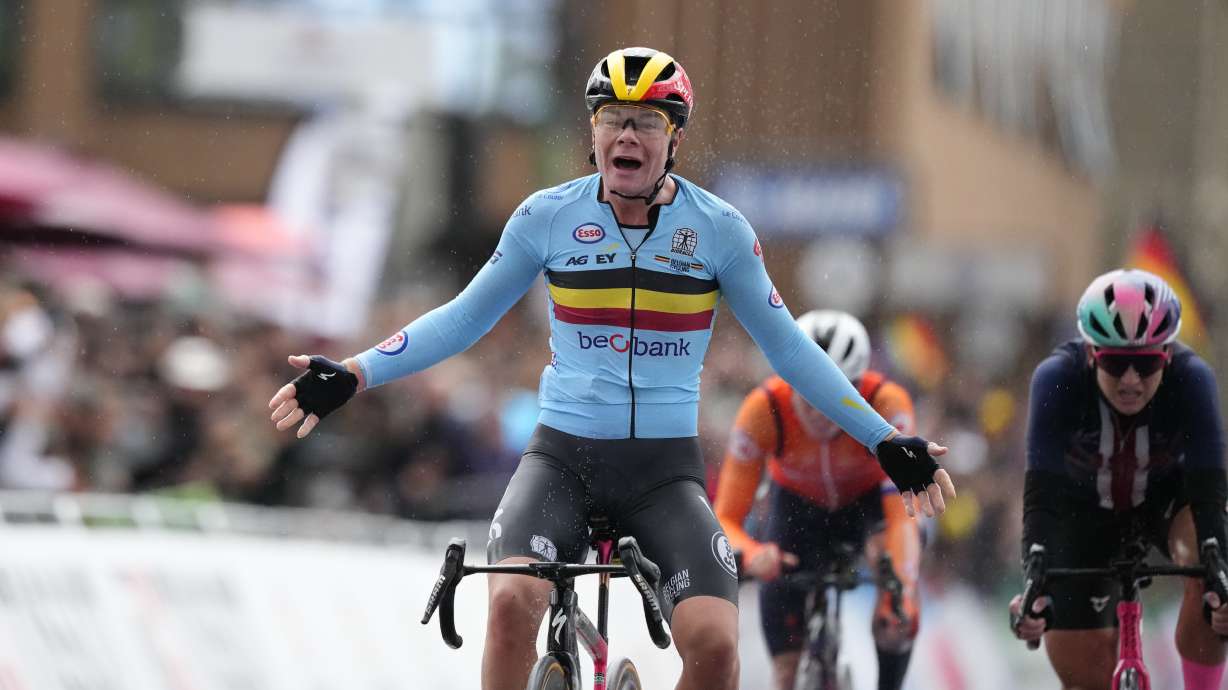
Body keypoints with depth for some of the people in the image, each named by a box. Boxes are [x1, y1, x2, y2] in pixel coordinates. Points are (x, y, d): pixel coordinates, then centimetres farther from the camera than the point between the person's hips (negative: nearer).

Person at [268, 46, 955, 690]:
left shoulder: (719, 228, -2)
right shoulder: (547, 217, -2)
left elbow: (786, 345, 6)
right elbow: (463, 319, 8)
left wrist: (885, 441, 3)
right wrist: (351, 376, -1)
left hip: (666, 468, 0)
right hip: (563, 455, 0)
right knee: (513, 601, -29)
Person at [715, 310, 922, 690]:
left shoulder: (886, 402, -37)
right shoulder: (764, 409, -35)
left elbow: (902, 514, -44)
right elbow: (726, 520, -32)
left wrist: (904, 590, -60)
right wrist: (752, 555, -54)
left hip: (867, 499, -1)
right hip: (796, 502, 1)